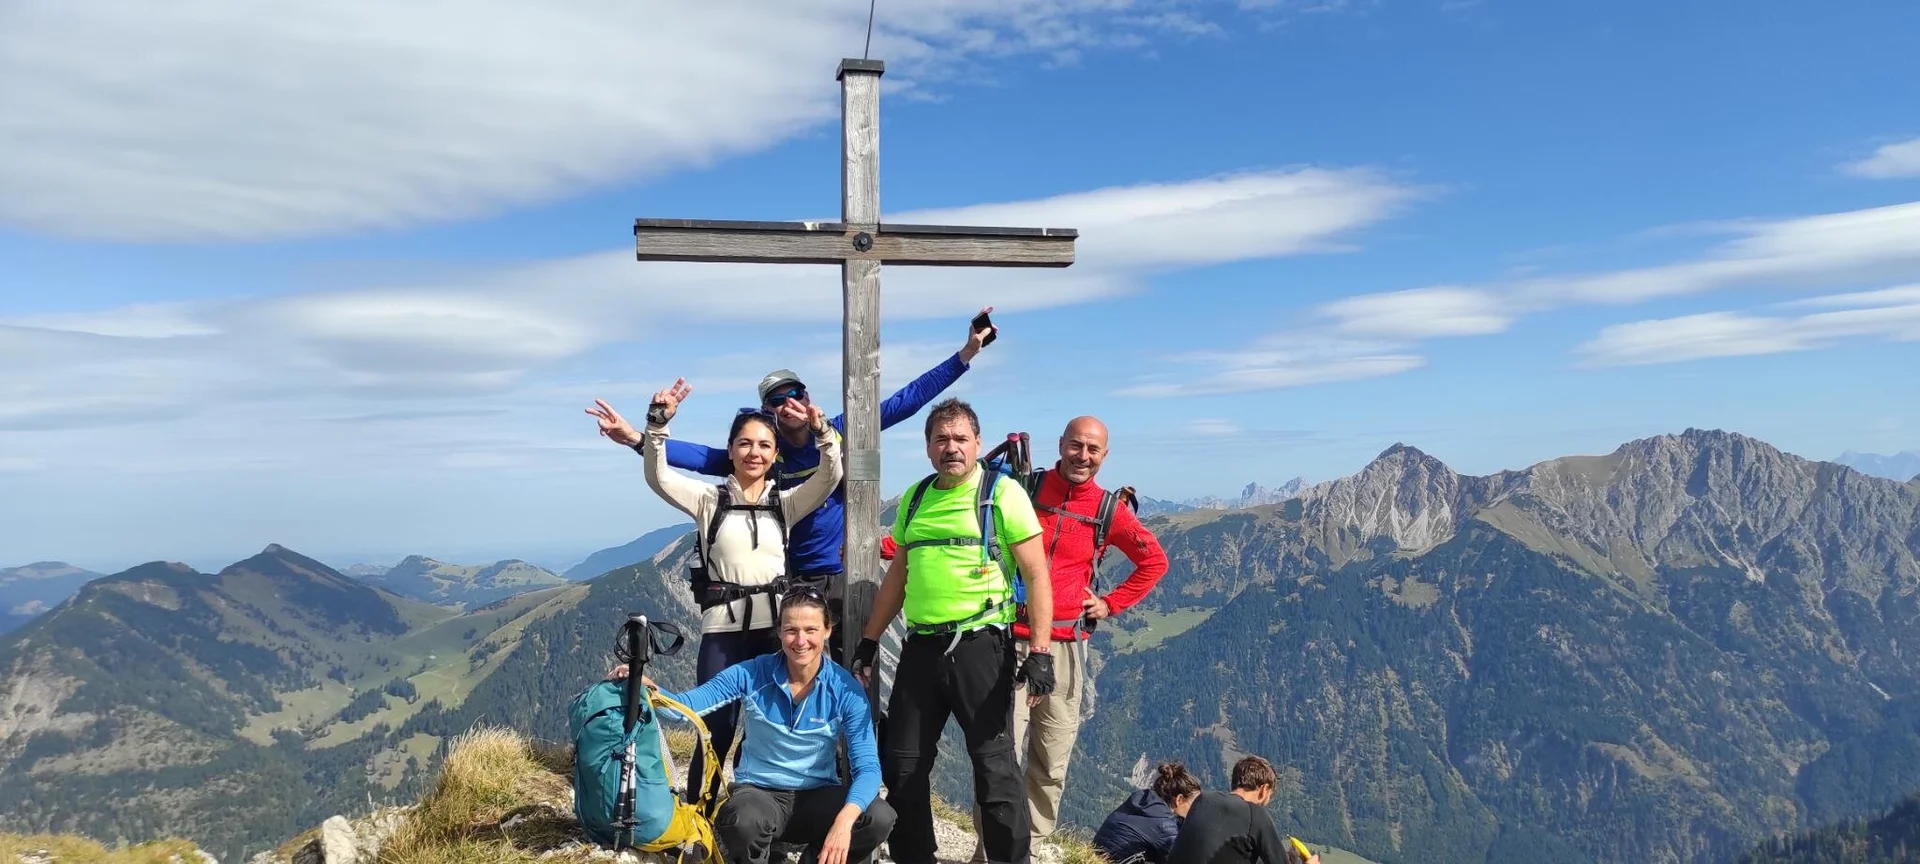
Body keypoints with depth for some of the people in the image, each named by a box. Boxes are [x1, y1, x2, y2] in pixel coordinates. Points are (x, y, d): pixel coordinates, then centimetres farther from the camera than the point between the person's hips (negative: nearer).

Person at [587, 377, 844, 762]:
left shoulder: (786, 503, 9)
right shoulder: (709, 499, 5)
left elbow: (830, 476, -4)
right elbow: (658, 478, -9)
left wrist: (823, 432, -22)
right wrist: (657, 424, -23)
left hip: (774, 626, 2)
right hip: (722, 628, -1)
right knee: (716, 728, 1)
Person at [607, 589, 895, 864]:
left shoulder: (846, 689, -10)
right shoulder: (752, 674, -8)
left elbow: (867, 766, -17)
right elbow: (685, 705, -10)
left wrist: (844, 820, -35)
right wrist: (647, 688, -33)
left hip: (818, 796, 1)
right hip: (758, 792, -1)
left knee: (879, 818, -28)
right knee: (745, 820, -39)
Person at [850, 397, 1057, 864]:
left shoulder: (1002, 492, -4)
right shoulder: (915, 498, 13)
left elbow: (1037, 575, -7)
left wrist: (1040, 651, -15)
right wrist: (868, 641, 17)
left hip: (981, 645, -5)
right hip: (920, 647, 6)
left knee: (994, 765, 0)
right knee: (902, 766, 10)